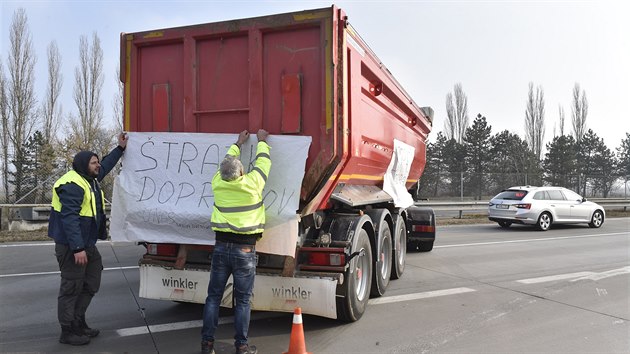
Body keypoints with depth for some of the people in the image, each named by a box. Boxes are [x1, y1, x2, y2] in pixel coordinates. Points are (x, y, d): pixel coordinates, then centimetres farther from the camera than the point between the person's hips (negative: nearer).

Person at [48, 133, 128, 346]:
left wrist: (120, 148, 32)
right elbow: (69, 218, -26)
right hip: (72, 246, -11)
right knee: (71, 288, -2)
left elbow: (106, 166, 33)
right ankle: (68, 332, 9)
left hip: (87, 244, 11)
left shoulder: (90, 178, 11)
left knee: (91, 285, 17)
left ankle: (78, 322, 29)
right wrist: (77, 248, -29)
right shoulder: (72, 185, -20)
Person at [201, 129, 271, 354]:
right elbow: (263, 162, 5)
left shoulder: (218, 183, -2)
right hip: (244, 250, -3)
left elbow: (227, 162, 18)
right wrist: (262, 141, 22)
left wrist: (238, 143, 31)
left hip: (221, 246, 3)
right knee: (242, 300, 6)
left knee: (213, 297, 11)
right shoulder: (251, 184, -12)